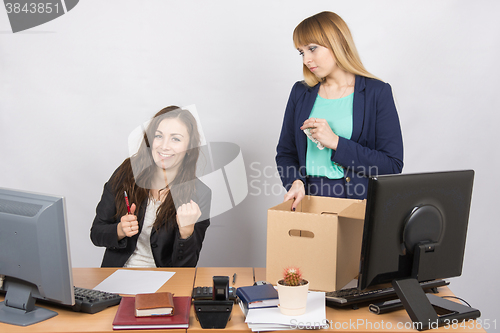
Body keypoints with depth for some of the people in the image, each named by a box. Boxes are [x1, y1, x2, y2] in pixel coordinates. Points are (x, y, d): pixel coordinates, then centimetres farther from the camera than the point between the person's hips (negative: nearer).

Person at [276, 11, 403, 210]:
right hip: (309, 199, 3)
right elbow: (285, 153, 16)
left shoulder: (377, 93, 1)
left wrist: (336, 142, -12)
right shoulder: (301, 92, 13)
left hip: (359, 201, -2)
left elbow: (393, 165, -4)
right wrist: (295, 182, -5)